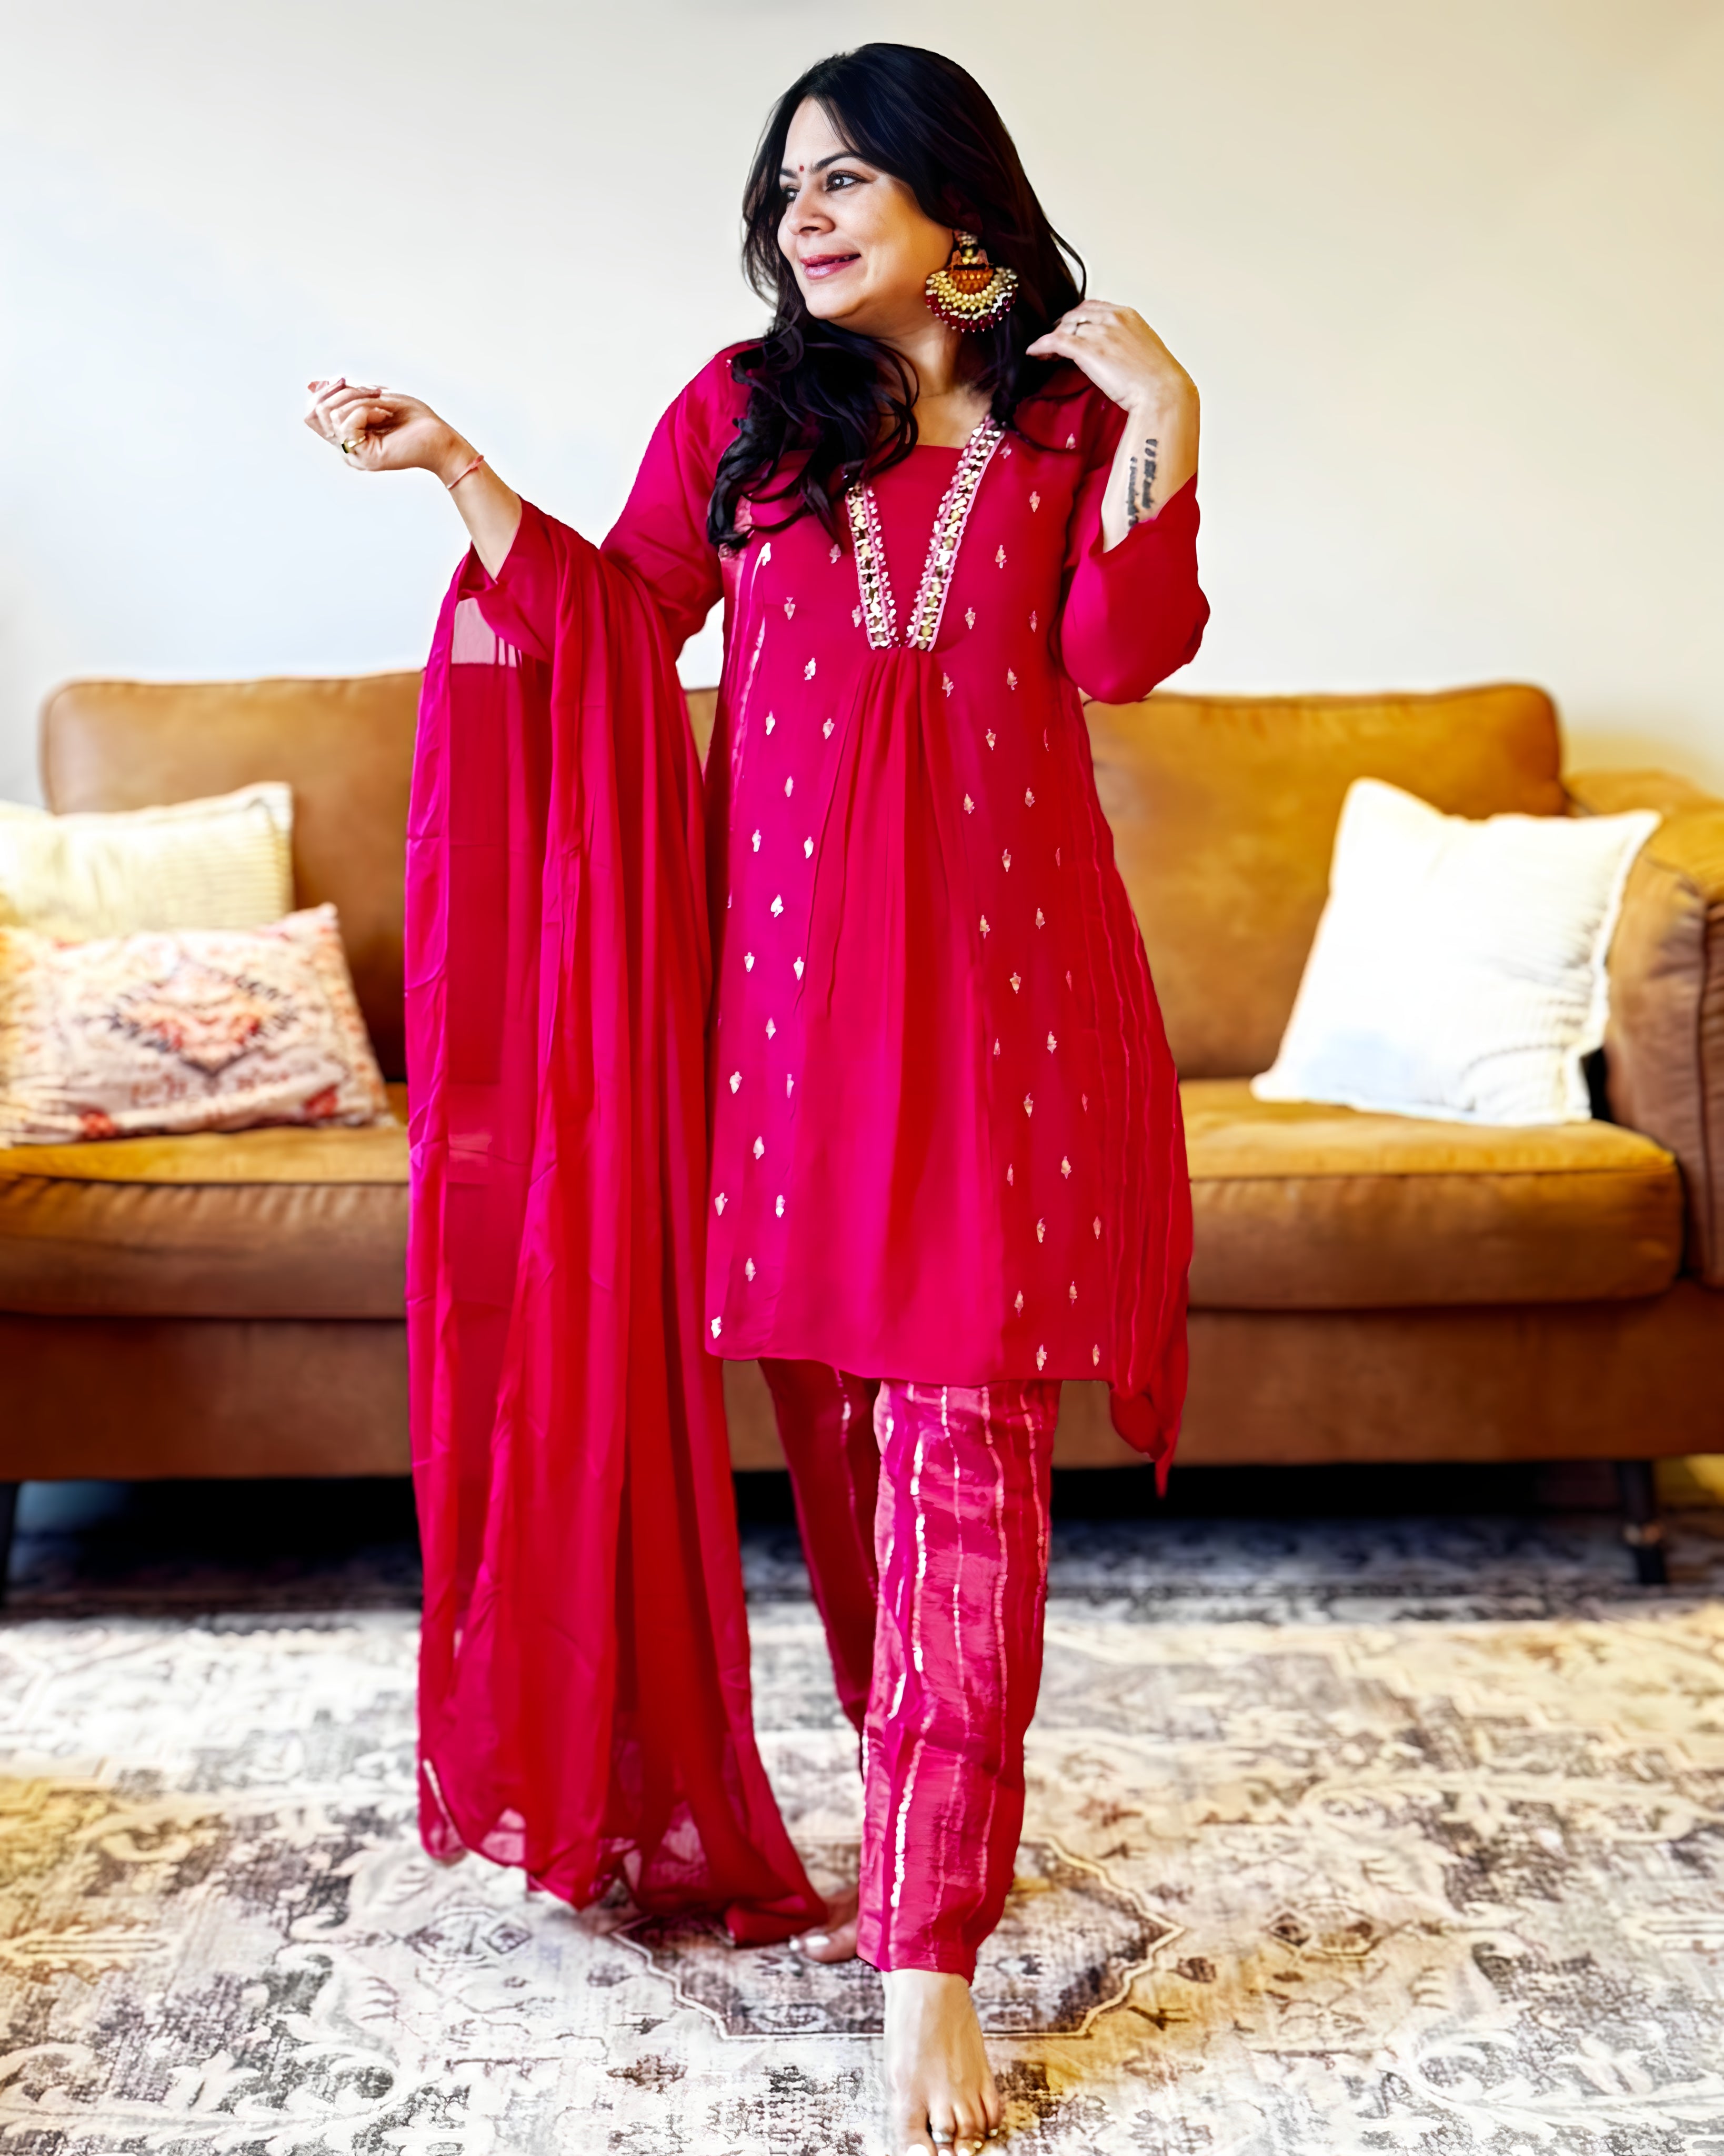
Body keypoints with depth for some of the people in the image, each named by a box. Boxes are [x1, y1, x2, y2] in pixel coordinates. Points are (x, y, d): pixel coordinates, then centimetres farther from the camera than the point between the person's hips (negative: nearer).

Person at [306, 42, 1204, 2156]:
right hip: (792, 943, 2)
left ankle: (926, 1946, -4)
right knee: (837, 1408, 7)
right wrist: (451, 464, 3)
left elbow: (1120, 654, -1)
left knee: (957, 1435, -8)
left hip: (995, 945, -2)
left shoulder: (1074, 416, 11)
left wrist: (1162, 428, -10)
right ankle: (921, 1822, 28)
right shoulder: (741, 406, 13)